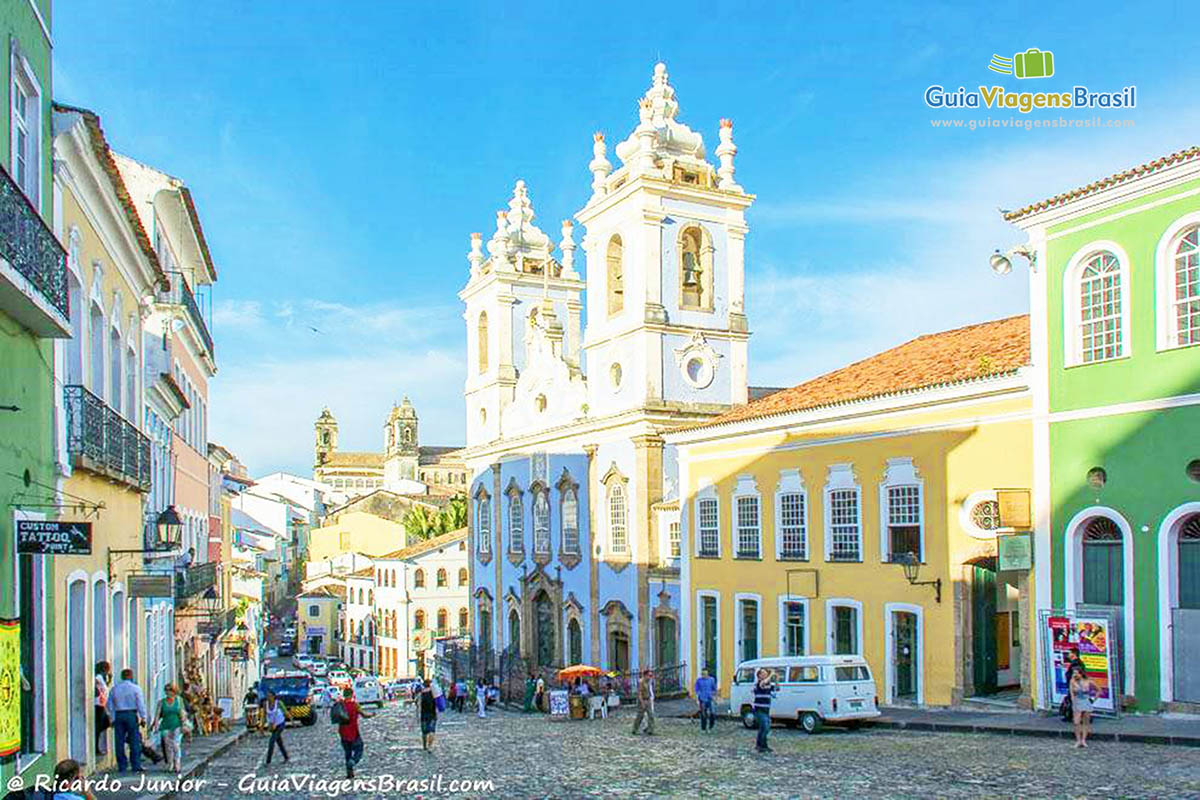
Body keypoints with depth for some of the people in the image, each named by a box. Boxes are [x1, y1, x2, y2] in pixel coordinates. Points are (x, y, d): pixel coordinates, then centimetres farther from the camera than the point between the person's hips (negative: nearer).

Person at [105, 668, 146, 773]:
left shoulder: (114, 689, 9)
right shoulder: (135, 688, -1)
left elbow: (109, 705, 8)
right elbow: (141, 704, -5)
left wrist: (112, 718, 12)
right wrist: (143, 718, -1)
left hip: (118, 716, 3)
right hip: (132, 715, -3)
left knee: (120, 741, 7)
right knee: (135, 741, 0)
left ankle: (122, 766, 9)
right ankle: (136, 766, -1)